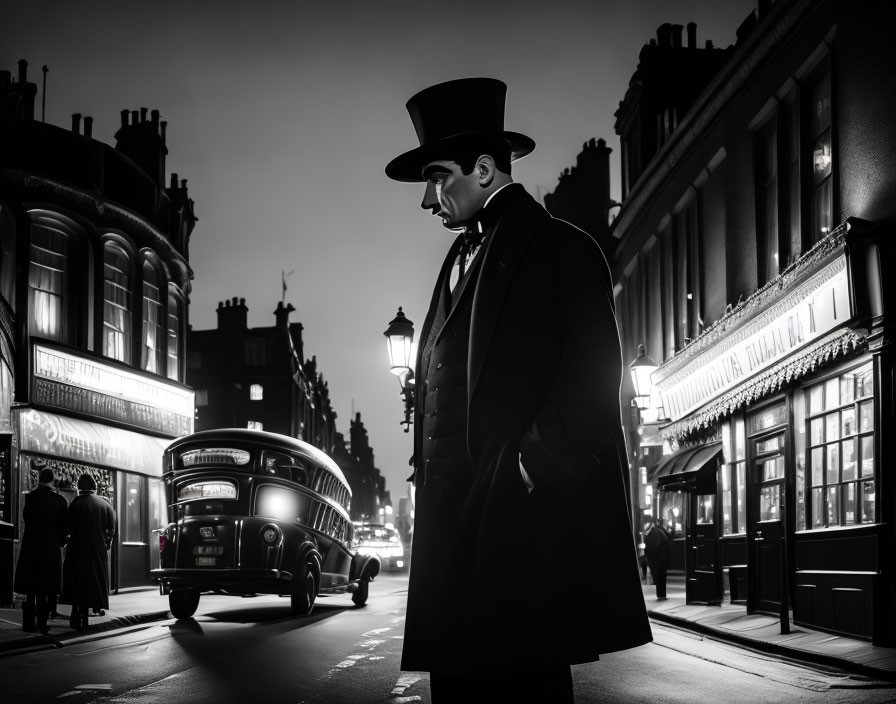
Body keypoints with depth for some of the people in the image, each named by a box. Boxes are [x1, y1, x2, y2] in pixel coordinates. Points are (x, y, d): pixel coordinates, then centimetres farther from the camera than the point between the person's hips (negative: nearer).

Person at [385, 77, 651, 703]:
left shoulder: (561, 249, 0)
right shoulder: (462, 260, 23)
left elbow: (592, 378, -9)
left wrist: (536, 466, -15)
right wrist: (432, 478, 10)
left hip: (528, 519, -7)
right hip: (456, 521, 8)